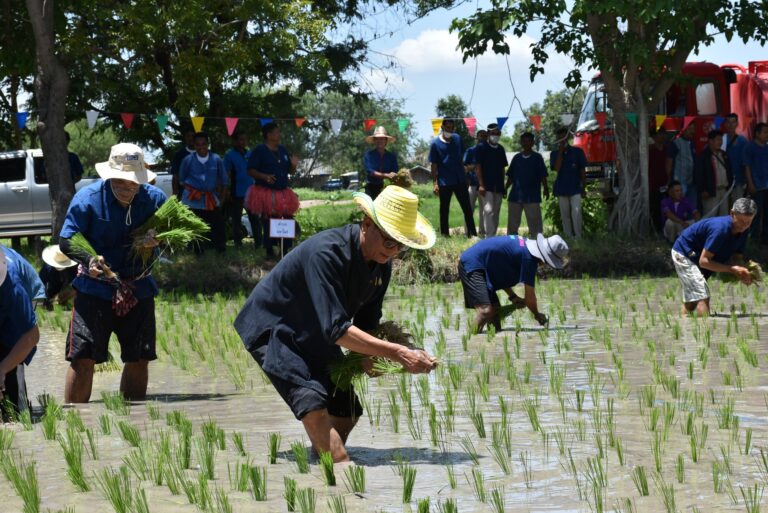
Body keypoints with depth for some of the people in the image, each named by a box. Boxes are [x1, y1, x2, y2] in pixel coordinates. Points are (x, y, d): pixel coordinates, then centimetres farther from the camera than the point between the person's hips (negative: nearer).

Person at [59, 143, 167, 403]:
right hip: (95, 289, -3)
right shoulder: (88, 198, -10)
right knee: (83, 358, -11)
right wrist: (89, 259, -29)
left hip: (138, 290, 3)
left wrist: (158, 240, -18)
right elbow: (66, 241, -9)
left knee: (139, 359, 8)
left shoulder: (155, 198, -2)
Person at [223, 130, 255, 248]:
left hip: (251, 191, 4)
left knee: (255, 219, 4)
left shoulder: (249, 154, 10)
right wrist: (228, 193, -10)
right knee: (236, 219, 6)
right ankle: (238, 243, 13)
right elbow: (227, 174, -5)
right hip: (237, 193, -4)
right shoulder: (230, 155, -4)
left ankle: (258, 243, 8)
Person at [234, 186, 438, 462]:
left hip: (314, 340, 10)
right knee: (313, 402, -30)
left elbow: (366, 323, 6)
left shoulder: (381, 265, -5)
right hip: (271, 330, -10)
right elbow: (336, 329, -38)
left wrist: (364, 356, -17)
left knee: (346, 413, 8)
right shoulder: (327, 252, -33)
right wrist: (397, 353, -42)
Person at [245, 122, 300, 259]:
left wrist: (293, 165, -3)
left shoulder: (282, 150, 15)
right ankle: (269, 251, 2)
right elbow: (251, 170, -9)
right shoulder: (259, 150, -4)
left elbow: (289, 171, 20)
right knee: (268, 224, -5)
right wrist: (264, 176, -25)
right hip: (265, 193, -6)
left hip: (282, 192, 6)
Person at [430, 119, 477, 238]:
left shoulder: (457, 139, 5)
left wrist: (465, 176, 13)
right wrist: (435, 183, -9)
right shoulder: (435, 143, -6)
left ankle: (472, 234, 6)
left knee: (467, 208, 2)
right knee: (444, 210, 7)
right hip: (444, 182, -3)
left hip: (460, 180, 3)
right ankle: (444, 234, 16)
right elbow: (433, 165, -5)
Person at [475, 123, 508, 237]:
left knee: (496, 212, 7)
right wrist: (481, 185, -14)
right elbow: (477, 167, -6)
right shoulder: (482, 148, -2)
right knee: (488, 210, -15)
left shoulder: (501, 149, 14)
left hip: (498, 187, 6)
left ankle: (493, 235, 12)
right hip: (486, 186, -6)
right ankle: (489, 237, -18)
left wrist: (503, 186, 14)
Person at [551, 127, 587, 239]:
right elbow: (557, 168, -10)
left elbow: (583, 171, 5)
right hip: (561, 189, 2)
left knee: (576, 213, -12)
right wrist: (560, 152, -11)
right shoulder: (555, 154, 7)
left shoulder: (577, 152, 3)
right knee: (565, 215, 5)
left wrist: (584, 188, 2)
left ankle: (578, 237, -10)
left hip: (575, 189, -2)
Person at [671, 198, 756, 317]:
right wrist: (732, 269, -35)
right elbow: (704, 261, -32)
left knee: (691, 300, 14)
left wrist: (743, 273, -25)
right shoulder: (721, 228, -35)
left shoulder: (743, 230, -9)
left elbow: (737, 257, -2)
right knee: (702, 297, -21)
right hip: (684, 253, -9)